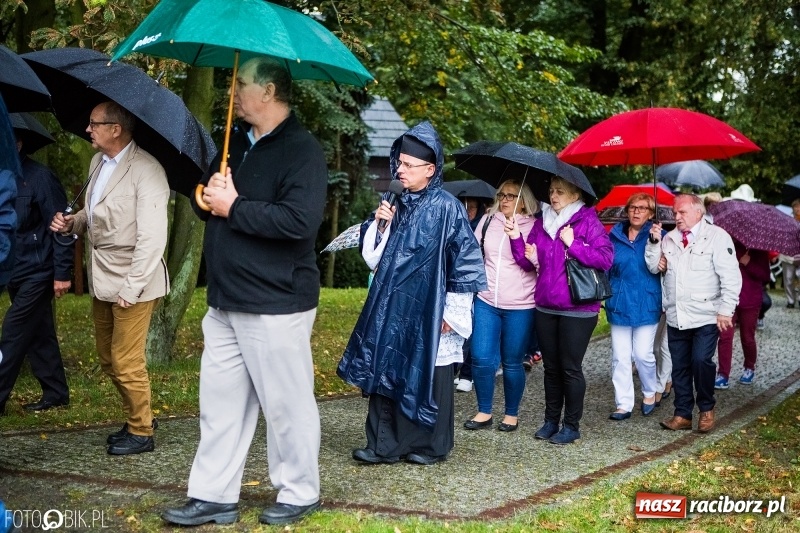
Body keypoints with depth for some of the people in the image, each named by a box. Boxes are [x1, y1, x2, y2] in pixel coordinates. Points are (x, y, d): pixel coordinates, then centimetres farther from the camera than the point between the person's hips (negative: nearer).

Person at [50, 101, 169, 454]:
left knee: (126, 362, 0)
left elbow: (152, 237, -21)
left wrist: (131, 288, -21)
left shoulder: (146, 170, -18)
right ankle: (137, 417, 34)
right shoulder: (97, 162, 8)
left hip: (132, 281, -8)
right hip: (102, 279, 8)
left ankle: (141, 432, 18)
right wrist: (72, 223, 1)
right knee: (108, 358, 17)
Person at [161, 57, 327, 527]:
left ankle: (300, 493, 20)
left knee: (288, 405, 4)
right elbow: (207, 200, 22)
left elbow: (301, 221, -25)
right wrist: (209, 193, -2)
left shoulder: (302, 149, -12)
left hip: (276, 304, -8)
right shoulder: (237, 142, 15)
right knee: (220, 403, 11)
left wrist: (234, 207, -17)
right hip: (225, 301, 8)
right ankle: (214, 496, 21)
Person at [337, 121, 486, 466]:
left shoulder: (446, 208, -10)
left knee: (427, 379, 4)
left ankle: (430, 445, 18)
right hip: (394, 308, 6)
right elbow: (376, 257, 14)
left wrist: (453, 312, -11)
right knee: (387, 374, 7)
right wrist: (379, 225, -5)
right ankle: (384, 444, 16)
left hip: (429, 312, -6)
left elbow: (467, 260, -11)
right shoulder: (400, 207, 10)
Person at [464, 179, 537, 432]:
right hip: (486, 301, 3)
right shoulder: (488, 220, 7)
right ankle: (484, 412, 16)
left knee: (512, 363, 5)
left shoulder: (533, 227, -3)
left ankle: (511, 414, 22)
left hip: (520, 307, -3)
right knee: (481, 359, -1)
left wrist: (517, 236, -23)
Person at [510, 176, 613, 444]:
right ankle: (551, 420, 24)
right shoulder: (541, 223, 10)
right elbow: (528, 262, 9)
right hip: (545, 307, 6)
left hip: (577, 309, -6)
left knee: (570, 368, 1)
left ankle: (572, 425, 13)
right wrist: (517, 240, -7)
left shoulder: (588, 222, -7)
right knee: (551, 367, 13)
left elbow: (606, 258, -17)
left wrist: (572, 244, -19)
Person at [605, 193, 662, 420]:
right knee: (620, 357, 3)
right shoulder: (615, 235, 7)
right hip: (619, 304, 3)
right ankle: (624, 404, 11)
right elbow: (606, 267, 15)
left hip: (646, 305, -3)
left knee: (643, 354, -2)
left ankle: (650, 392, 25)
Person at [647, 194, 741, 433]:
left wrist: (726, 310, -13)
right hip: (676, 317, 5)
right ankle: (683, 414, 18)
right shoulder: (669, 238, 14)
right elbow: (653, 267, 11)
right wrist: (655, 242, -3)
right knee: (680, 366, 8)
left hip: (706, 317, -5)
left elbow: (731, 276, -9)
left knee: (701, 360, -15)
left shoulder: (717, 236, -5)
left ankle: (706, 409, 7)